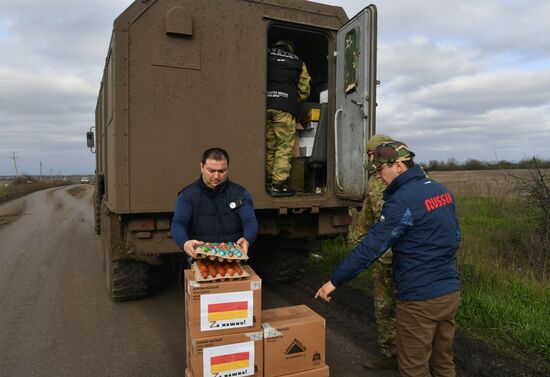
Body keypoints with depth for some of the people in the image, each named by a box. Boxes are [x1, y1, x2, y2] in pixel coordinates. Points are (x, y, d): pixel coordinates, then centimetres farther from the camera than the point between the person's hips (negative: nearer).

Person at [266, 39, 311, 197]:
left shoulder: (266, 55, 20)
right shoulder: (298, 62, 18)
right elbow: (304, 91, 15)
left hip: (264, 105, 3)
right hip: (285, 107, -2)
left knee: (268, 146, 10)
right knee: (284, 148, -1)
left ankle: (268, 182, 12)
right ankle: (278, 184, -6)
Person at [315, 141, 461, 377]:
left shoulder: (402, 200, -20)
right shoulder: (441, 190, 7)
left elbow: (371, 247, -22)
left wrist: (335, 281, -16)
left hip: (420, 299, -9)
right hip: (450, 293, 9)